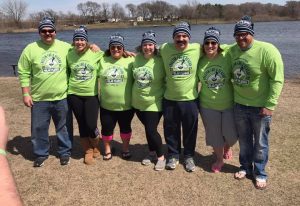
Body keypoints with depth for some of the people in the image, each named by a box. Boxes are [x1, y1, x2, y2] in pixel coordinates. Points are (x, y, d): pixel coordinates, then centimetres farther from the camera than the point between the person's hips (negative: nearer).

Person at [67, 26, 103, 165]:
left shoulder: (96, 54, -6)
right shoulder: (69, 55, 1)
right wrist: (69, 84, 9)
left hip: (92, 94, -2)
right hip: (74, 95, 2)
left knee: (91, 125, -8)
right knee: (82, 125, 8)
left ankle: (96, 147, 22)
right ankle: (88, 151, 24)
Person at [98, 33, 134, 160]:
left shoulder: (130, 61, -6)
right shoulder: (102, 61, 1)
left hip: (126, 105, -1)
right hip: (106, 105, 2)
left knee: (125, 127, 17)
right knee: (106, 128, 13)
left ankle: (125, 148, 39)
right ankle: (107, 149, 37)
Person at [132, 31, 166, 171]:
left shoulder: (160, 61, -14)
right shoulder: (137, 58, -1)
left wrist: (164, 96, -7)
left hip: (154, 103, -4)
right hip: (138, 103, 4)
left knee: (151, 130, -5)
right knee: (147, 129, 17)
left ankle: (161, 157, 16)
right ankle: (152, 153, 37)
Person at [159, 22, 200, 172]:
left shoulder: (197, 49, -8)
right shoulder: (165, 49, -5)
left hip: (190, 99, -1)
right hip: (170, 99, 1)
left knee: (190, 130, 13)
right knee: (171, 130, 14)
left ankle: (189, 156, 33)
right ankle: (173, 155, 34)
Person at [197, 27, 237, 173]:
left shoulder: (227, 57, -14)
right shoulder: (200, 61, -5)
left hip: (228, 104, -1)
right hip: (208, 106, 2)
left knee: (231, 135, 8)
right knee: (214, 134, 14)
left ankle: (227, 147, 46)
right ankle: (219, 159, 39)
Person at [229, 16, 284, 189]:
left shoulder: (267, 50, -19)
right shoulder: (232, 51, -1)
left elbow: (277, 79, -18)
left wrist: (270, 105, -19)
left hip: (260, 106, -4)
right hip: (240, 105, 5)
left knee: (260, 143, 10)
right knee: (244, 140, 19)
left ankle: (260, 173, 28)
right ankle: (246, 167, 38)